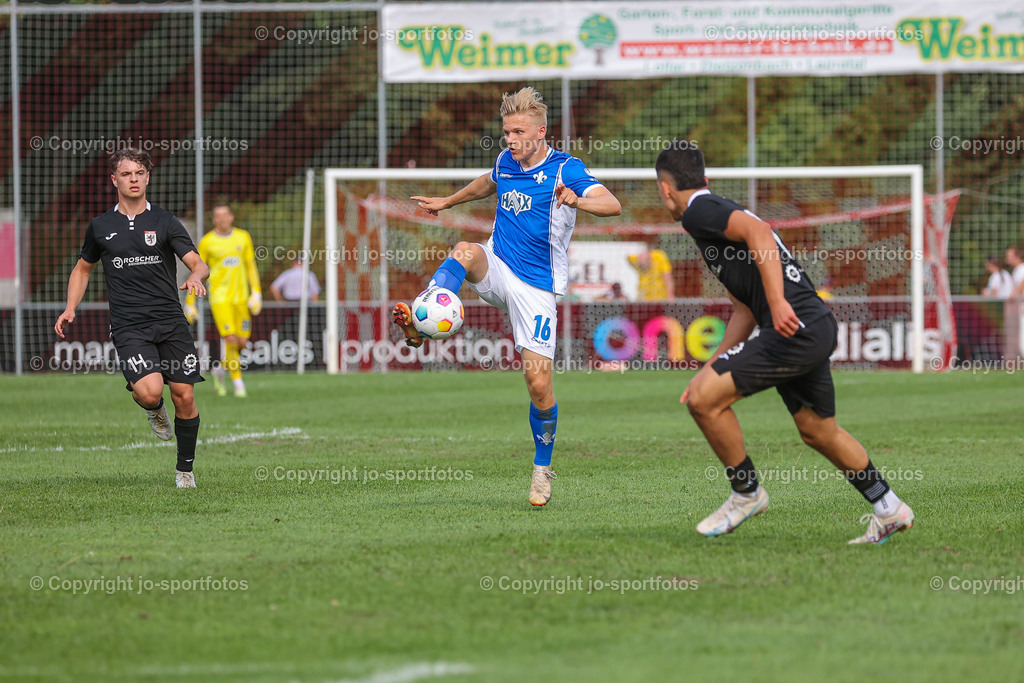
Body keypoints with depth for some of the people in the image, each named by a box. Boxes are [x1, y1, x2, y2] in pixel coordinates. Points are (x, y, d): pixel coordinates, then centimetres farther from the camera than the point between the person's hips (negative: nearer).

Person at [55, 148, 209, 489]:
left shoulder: (165, 221, 5)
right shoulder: (100, 227, 10)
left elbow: (198, 263, -3)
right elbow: (83, 268, 25)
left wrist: (196, 276, -27)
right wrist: (70, 308, 13)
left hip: (170, 321, 1)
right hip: (129, 328, -1)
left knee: (184, 396, -3)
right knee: (150, 391, -23)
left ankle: (185, 469, 17)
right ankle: (153, 409, 15)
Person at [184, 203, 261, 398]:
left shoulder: (243, 237, 7)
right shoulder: (207, 242, -2)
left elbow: (251, 266, 12)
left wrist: (256, 293, 1)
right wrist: (190, 303, 3)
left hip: (240, 297, 4)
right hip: (219, 297, -4)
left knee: (242, 342, 2)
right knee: (231, 339, -15)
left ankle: (220, 368, 29)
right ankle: (238, 383, -6)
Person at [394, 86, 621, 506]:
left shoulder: (565, 169, -12)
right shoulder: (506, 162, 6)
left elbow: (612, 205, -28)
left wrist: (578, 201, -47)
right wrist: (447, 201, 40)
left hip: (536, 287, -4)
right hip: (497, 269, 4)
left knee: (538, 382, -7)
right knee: (465, 252, -32)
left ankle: (542, 468, 13)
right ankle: (419, 322, -46)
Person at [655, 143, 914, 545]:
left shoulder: (699, 211, -5)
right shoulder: (720, 213, 25)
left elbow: (758, 232, -25)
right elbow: (745, 310, 27)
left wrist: (778, 302, -31)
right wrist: (712, 368, 25)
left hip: (795, 328, -10)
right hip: (815, 327, 10)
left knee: (703, 400, -10)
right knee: (818, 432, 23)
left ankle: (746, 493, 4)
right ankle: (888, 510, 33)